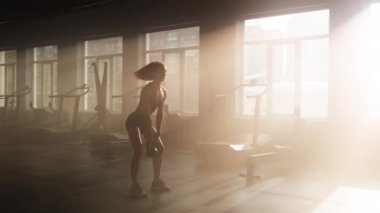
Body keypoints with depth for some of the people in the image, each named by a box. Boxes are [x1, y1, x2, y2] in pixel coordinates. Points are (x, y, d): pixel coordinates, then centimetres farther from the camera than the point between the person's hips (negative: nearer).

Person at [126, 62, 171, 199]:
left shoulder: (163, 91, -2)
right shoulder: (147, 90, -26)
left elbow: (159, 114, 2)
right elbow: (146, 114, -30)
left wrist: (157, 133, -2)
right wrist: (150, 140, -30)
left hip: (145, 121, 9)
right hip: (133, 121, -9)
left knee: (160, 148, 8)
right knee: (138, 151, -21)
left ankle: (156, 182, 16)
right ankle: (135, 187, -16)